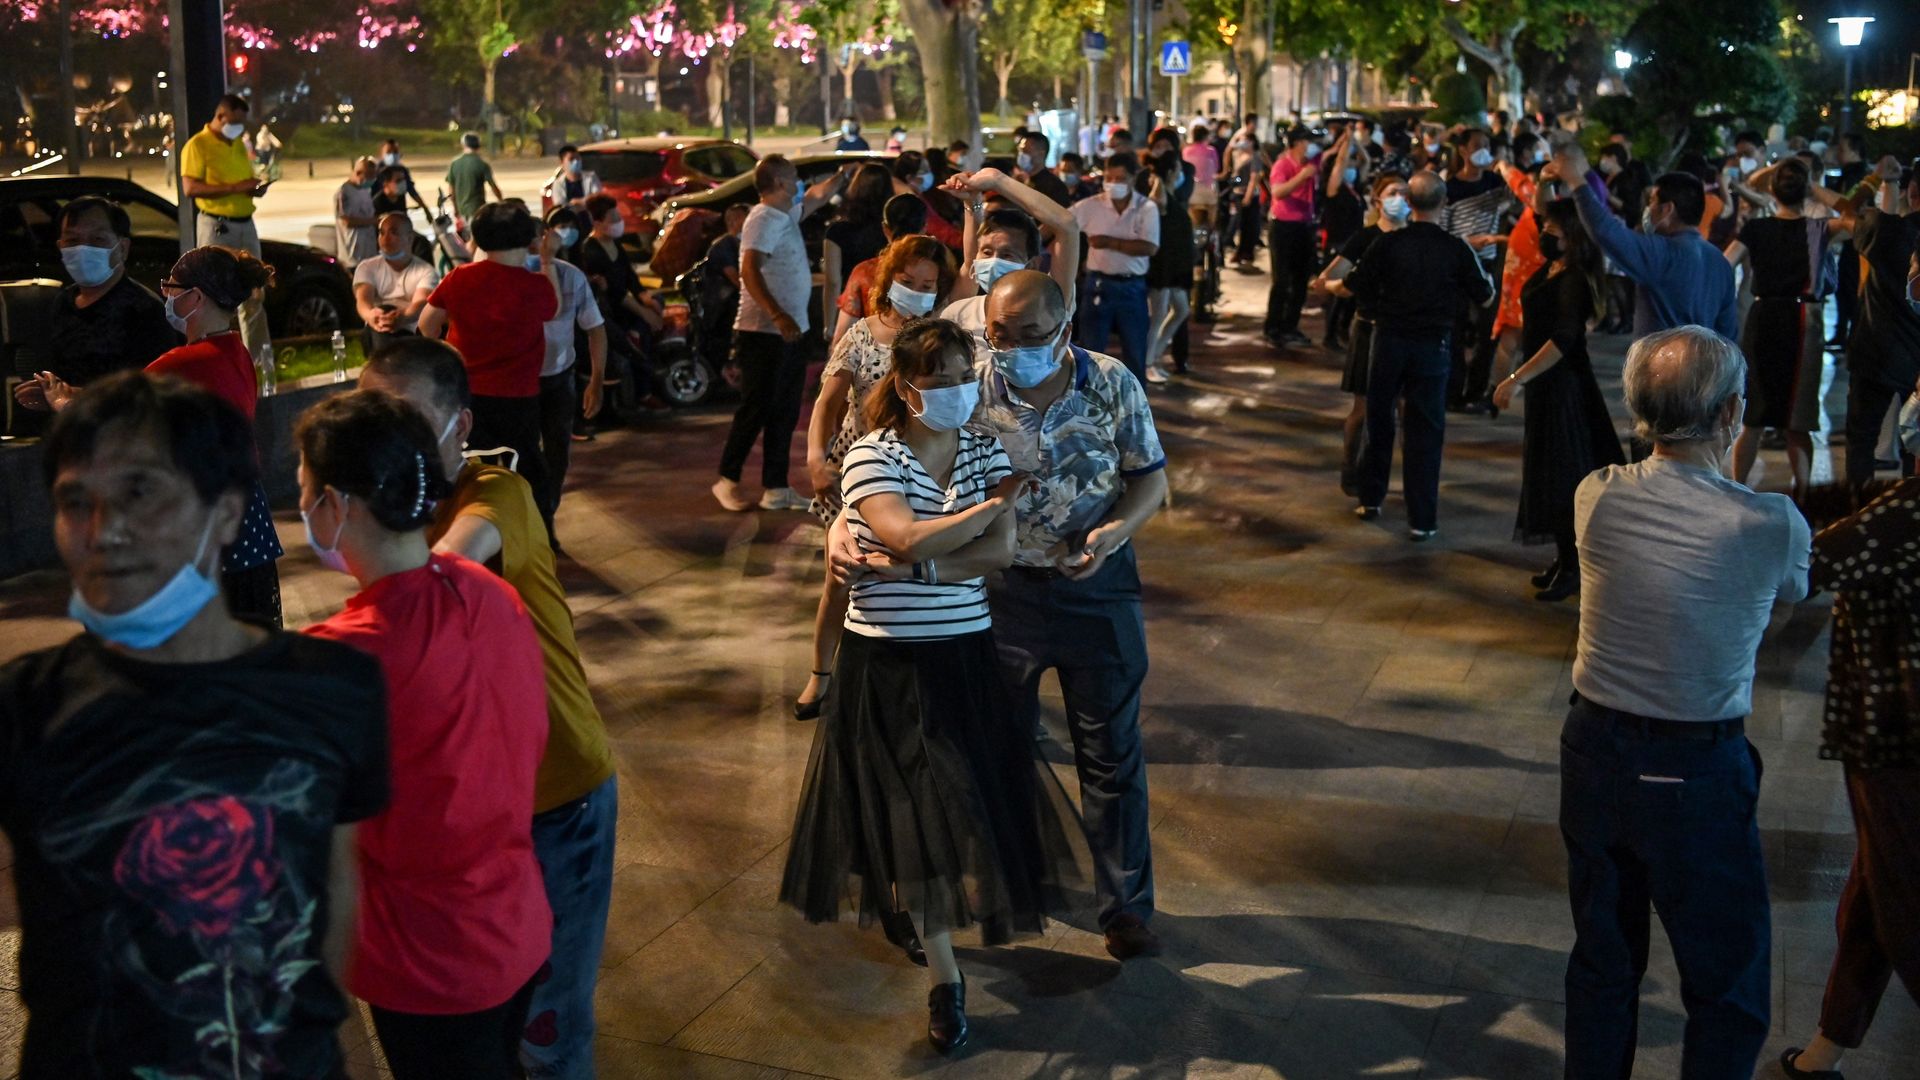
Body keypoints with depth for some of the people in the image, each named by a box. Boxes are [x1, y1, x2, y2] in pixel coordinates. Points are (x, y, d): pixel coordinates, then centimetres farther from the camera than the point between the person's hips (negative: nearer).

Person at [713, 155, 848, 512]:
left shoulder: (787, 214, 13)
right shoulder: (763, 220, -14)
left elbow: (818, 196, 33)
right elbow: (750, 271, -26)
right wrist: (778, 315, -34)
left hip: (789, 333, 9)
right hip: (764, 333, -9)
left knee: (784, 413, 10)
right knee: (756, 410, -4)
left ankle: (776, 489, 15)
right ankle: (727, 480, 8)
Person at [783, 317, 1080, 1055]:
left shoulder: (985, 452, 2)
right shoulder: (871, 455, -9)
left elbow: (999, 553, -11)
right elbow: (908, 539, -24)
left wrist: (903, 569, -21)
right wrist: (998, 502, -17)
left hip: (964, 653, 4)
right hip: (887, 660, -3)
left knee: (970, 798, 7)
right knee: (910, 810, -1)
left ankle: (902, 903, 37)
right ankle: (944, 979, 9)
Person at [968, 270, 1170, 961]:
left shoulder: (1111, 384, -11)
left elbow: (1151, 477, -2)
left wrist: (1117, 529, -22)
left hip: (1097, 587, -1)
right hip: (1001, 588, 1)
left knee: (1112, 752, 7)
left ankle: (1126, 904, 21)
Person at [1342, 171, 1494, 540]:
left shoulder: (1387, 244, -10)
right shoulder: (1457, 249, -10)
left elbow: (1356, 287, -7)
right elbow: (1484, 294, 0)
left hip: (1389, 340, 1)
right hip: (1433, 346, -1)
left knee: (1379, 419, 18)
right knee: (1425, 431, 4)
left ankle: (1370, 499, 27)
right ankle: (1421, 520, 4)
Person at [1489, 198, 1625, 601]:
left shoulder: (1574, 279, -21)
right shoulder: (1550, 269, 4)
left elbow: (1563, 339, -29)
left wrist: (1517, 379, -32)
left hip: (1562, 382, -9)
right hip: (1547, 381, 9)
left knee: (1559, 473, -2)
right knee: (1549, 469, 15)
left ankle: (1570, 567, 8)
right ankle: (1566, 560, 26)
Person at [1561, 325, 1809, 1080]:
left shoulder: (1596, 499, -10)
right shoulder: (1772, 527, -20)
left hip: (1594, 754, 5)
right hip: (1698, 774, -4)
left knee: (1603, 960, 21)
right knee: (1729, 990, 13)